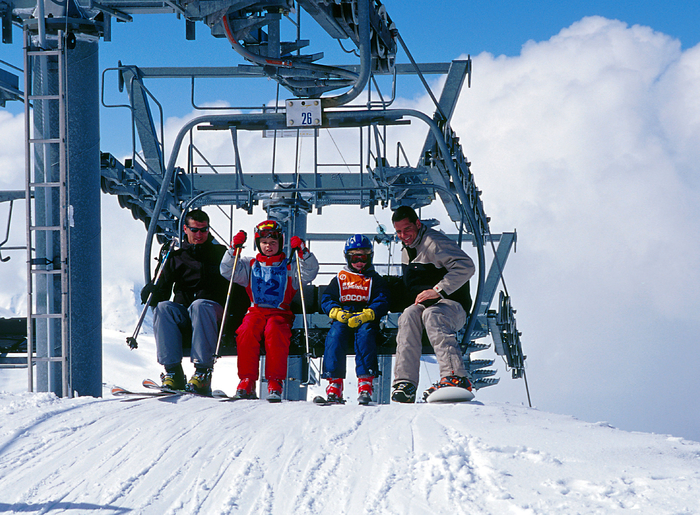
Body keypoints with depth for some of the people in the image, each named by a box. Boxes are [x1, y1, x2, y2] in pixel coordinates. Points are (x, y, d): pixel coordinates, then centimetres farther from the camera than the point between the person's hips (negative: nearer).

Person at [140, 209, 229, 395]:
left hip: (213, 310, -2)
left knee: (199, 305, -37)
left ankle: (203, 374, -44)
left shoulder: (220, 253, 15)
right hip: (182, 315, 3)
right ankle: (173, 372, -36)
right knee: (163, 307, -30)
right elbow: (163, 290, 15)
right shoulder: (176, 258, 19)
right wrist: (153, 294, -8)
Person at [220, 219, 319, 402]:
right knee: (247, 331, -33)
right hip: (256, 311, 1)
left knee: (274, 332, -36)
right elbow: (227, 271, 11)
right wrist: (234, 249, -1)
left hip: (280, 313, -1)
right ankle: (247, 381, -31)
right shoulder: (250, 265, 22)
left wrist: (302, 251, -12)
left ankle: (275, 382, -35)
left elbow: (310, 272, 2)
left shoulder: (289, 267, 17)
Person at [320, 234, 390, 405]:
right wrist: (337, 312, -11)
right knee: (335, 333, -32)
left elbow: (382, 302, 3)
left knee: (365, 333, -36)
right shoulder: (339, 279, 22)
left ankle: (365, 382, -43)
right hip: (342, 318, 1)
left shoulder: (375, 280, 18)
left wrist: (365, 315, -18)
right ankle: (334, 382, -38)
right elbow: (326, 300, 13)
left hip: (366, 319, -1)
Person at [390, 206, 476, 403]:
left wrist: (438, 291, -24)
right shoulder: (407, 250, 17)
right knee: (409, 315, -27)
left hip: (452, 305, -6)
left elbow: (466, 266, -22)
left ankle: (456, 378, -52)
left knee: (431, 315, -38)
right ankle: (405, 382, -39)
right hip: (423, 304, 6)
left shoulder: (433, 242, -11)